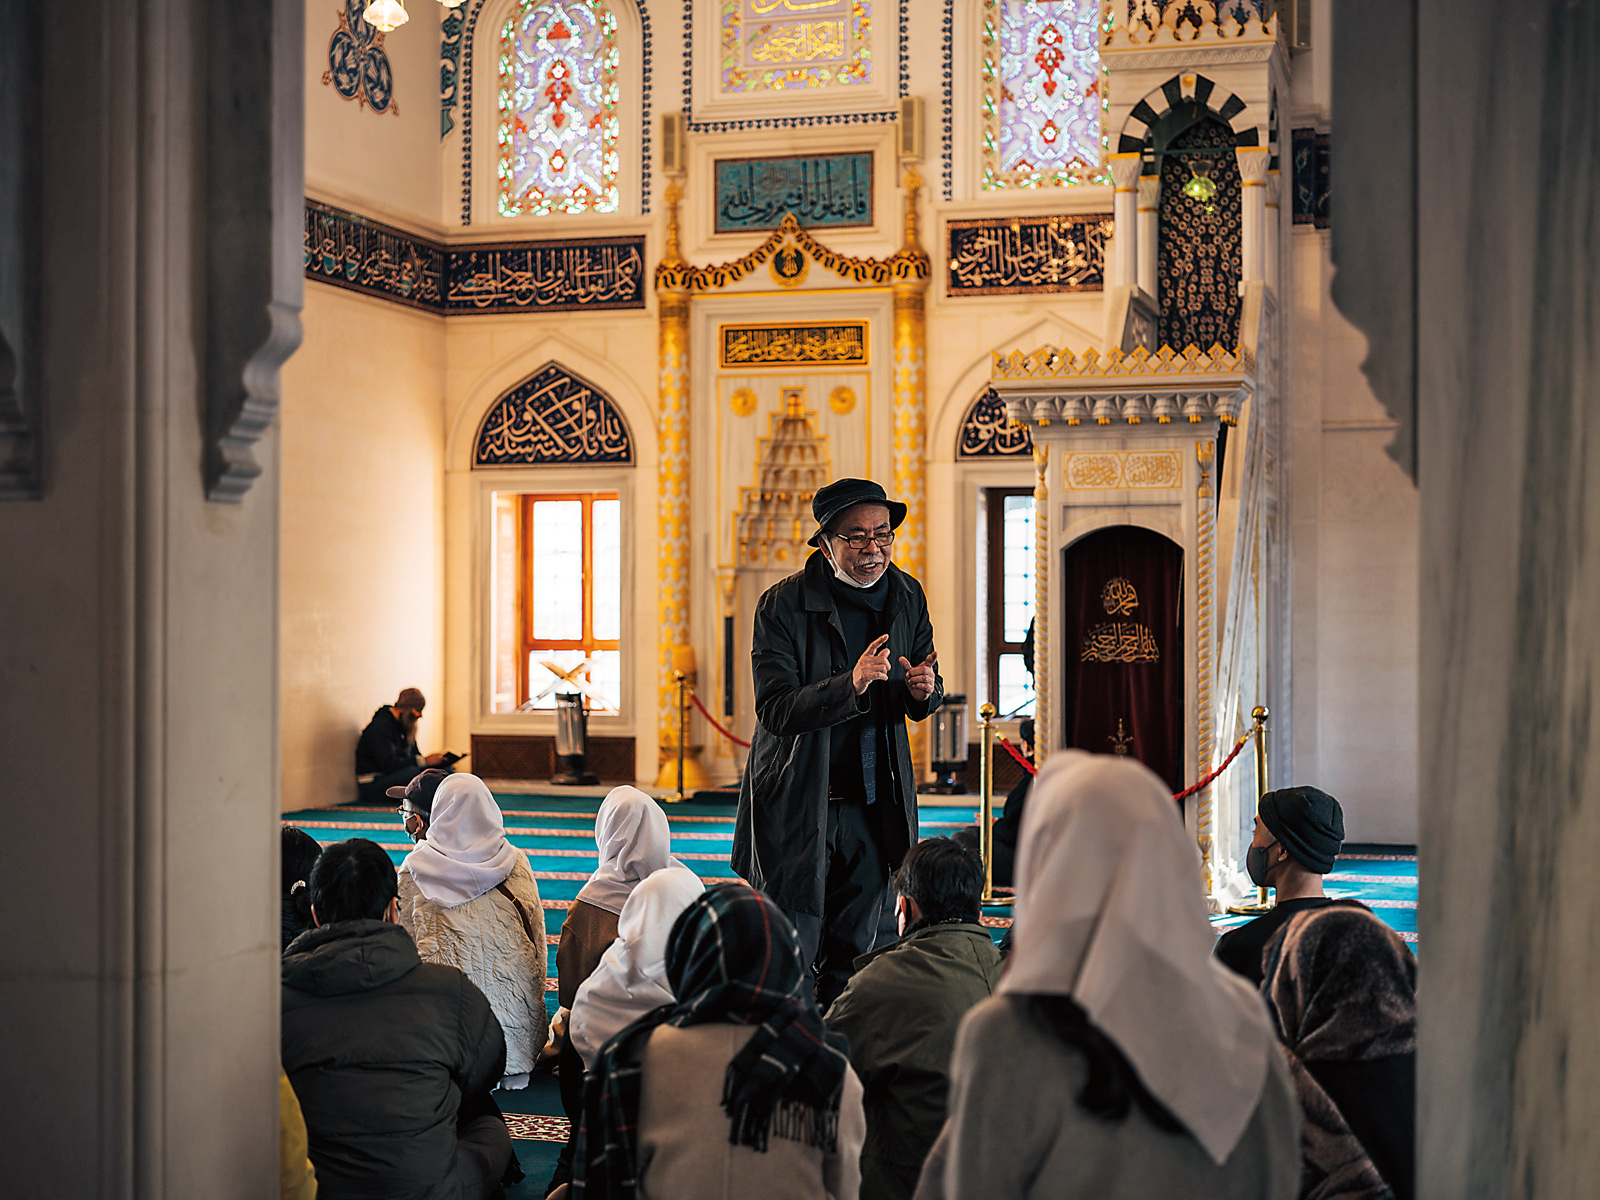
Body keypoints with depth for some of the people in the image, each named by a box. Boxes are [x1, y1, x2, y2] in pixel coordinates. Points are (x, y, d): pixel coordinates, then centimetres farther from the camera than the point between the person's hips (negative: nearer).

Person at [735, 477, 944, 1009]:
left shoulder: (908, 597, 3)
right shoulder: (783, 605, -13)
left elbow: (919, 704, 12)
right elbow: (775, 710, -21)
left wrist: (925, 690, -13)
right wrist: (850, 685, -35)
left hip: (875, 803, 5)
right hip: (798, 802, -4)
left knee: (851, 958, 14)